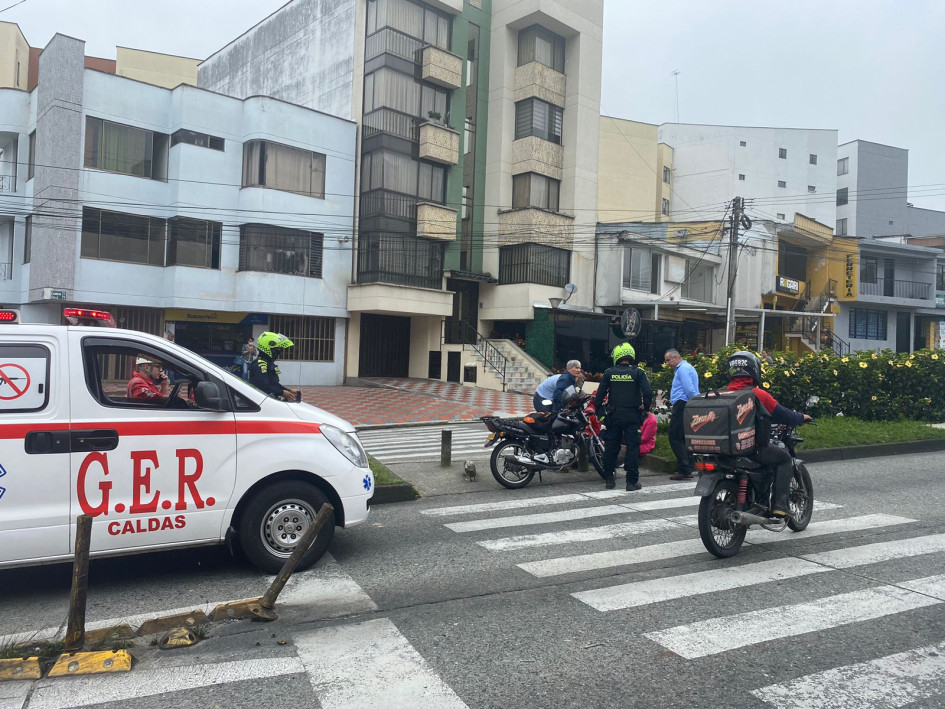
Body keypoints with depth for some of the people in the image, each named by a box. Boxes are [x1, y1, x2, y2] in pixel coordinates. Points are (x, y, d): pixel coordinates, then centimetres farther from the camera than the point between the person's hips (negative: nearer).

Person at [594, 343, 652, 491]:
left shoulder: (609, 373, 1)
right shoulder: (638, 373, -3)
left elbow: (600, 394, -1)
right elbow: (648, 392, -11)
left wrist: (599, 409, 11)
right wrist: (646, 408, 3)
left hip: (614, 416, 2)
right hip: (633, 416, -2)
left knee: (611, 447, 11)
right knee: (632, 447, 3)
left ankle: (608, 479, 16)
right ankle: (632, 481, 3)